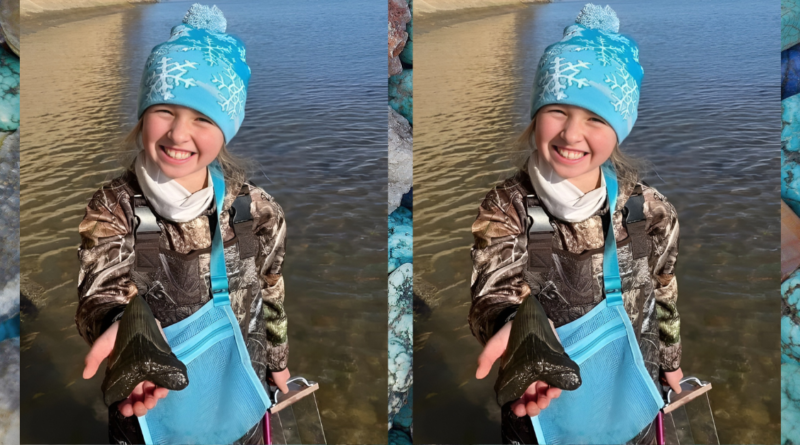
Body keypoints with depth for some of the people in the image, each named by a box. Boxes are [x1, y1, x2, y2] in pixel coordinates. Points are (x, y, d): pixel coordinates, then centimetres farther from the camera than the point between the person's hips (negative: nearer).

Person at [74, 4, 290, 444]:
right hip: (144, 405, -1)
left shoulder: (257, 210, -13)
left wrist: (277, 359, 16)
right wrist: (123, 330, -54)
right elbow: (101, 292, -32)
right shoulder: (112, 208, -18)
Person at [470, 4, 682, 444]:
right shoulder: (505, 207, -20)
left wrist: (670, 360, 17)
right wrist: (518, 329, -55)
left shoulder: (650, 210, -12)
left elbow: (664, 296, 4)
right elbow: (495, 293, -33)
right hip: (535, 405, -1)